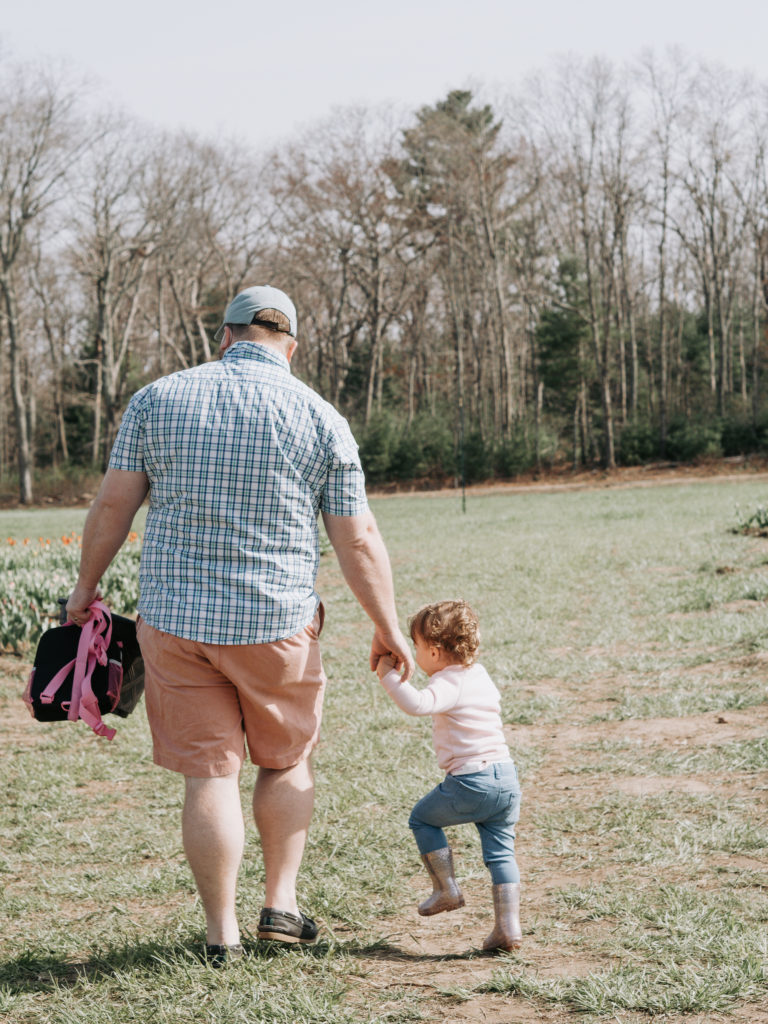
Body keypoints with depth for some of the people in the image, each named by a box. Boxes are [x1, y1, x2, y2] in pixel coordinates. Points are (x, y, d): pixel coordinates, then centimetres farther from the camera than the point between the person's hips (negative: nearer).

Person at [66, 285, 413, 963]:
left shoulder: (157, 399, 0)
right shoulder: (320, 418, -4)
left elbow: (114, 503, 2)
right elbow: (358, 539, -3)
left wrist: (87, 584, 15)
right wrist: (388, 627, 7)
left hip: (175, 620, 1)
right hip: (279, 625, -1)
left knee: (209, 774, 7)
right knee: (288, 761, 21)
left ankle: (221, 932, 13)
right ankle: (281, 903, 21)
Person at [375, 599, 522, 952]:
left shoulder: (449, 683, -11)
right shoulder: (481, 675, 16)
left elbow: (418, 704, -30)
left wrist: (389, 677, -22)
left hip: (470, 783, -8)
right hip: (506, 777, 8)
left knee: (422, 818, 15)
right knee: (501, 852, 11)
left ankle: (446, 889, 17)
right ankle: (509, 927, 6)